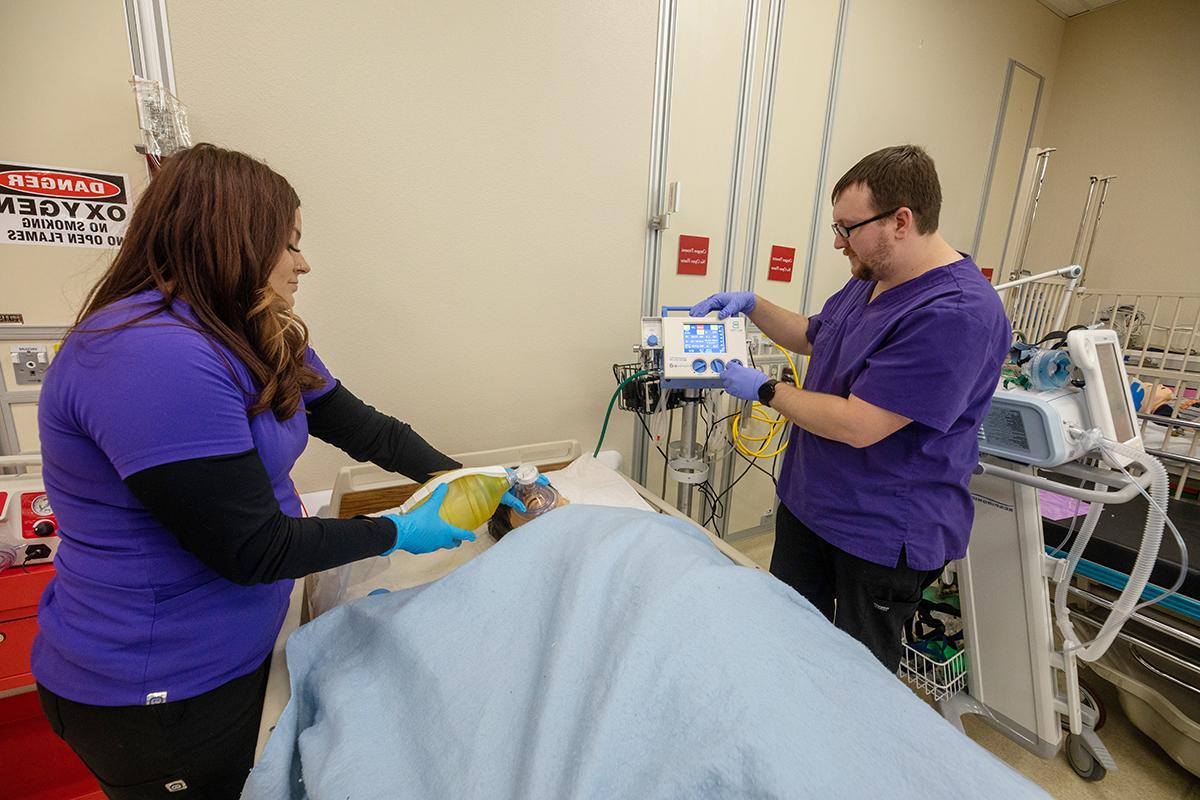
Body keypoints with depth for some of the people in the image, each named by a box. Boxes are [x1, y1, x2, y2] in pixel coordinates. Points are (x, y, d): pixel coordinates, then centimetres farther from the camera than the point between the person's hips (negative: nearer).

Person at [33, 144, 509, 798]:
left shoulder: (262, 342, 1)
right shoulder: (156, 357, -30)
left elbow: (363, 429, 1)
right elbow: (253, 550, -28)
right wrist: (399, 533, -18)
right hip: (159, 694, -8)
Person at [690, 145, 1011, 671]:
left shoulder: (957, 314, -26)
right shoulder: (869, 280, 5)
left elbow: (858, 425, -29)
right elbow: (813, 336, 21)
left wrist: (764, 390, -17)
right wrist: (751, 305, 6)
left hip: (882, 536, -8)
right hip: (807, 502, 9)